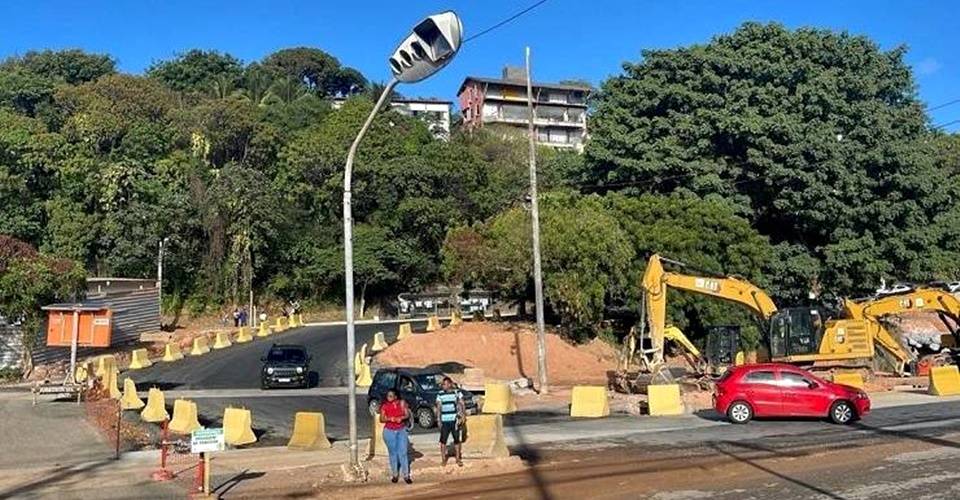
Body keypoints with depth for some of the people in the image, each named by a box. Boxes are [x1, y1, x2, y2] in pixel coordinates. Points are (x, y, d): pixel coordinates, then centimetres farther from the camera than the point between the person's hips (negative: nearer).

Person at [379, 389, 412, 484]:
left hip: (401, 431, 0)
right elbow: (381, 419, -4)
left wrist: (401, 418, -21)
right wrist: (389, 419, -21)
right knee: (393, 453, 7)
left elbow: (407, 415, -2)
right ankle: (395, 475, 17)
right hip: (389, 431, 0)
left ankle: (406, 475, 3)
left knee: (403, 453, -1)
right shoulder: (385, 406, -5)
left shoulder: (402, 403, -4)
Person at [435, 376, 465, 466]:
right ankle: (443, 459, 10)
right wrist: (439, 420, -1)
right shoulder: (440, 394, 2)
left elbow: (461, 405, 4)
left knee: (457, 440, 7)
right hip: (444, 421, 0)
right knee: (443, 440, -1)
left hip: (455, 420, 0)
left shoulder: (457, 392, 0)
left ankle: (458, 458, 19)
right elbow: (438, 408, 5)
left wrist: (461, 417, -4)